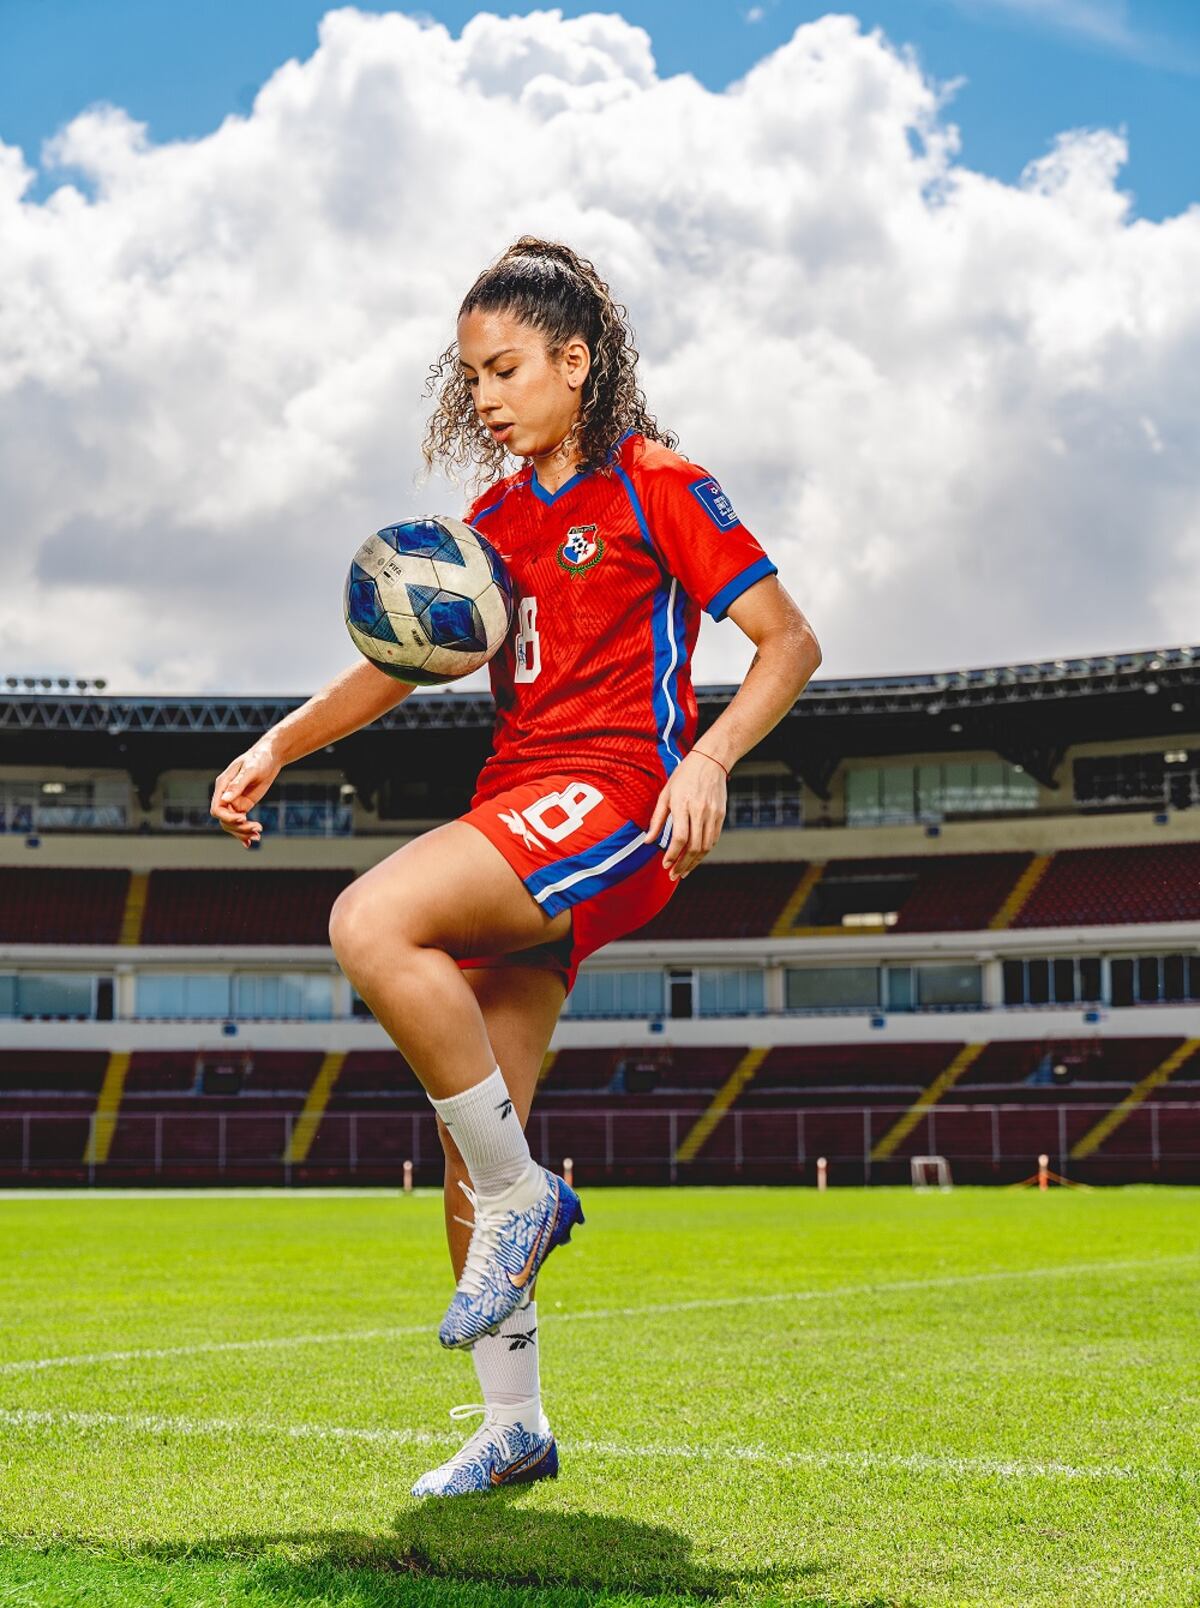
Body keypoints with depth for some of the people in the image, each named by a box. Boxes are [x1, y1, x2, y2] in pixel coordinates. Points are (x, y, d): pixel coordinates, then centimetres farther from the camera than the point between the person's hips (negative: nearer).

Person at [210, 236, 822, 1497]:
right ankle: (513, 1426, 14)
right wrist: (276, 748, 10)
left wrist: (707, 757, -21)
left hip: (614, 799, -7)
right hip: (521, 807, 7)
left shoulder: (655, 484, -1)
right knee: (472, 1138, 3)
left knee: (372, 923, -30)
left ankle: (521, 1197, -14)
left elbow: (789, 643, -5)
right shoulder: (498, 515, 20)